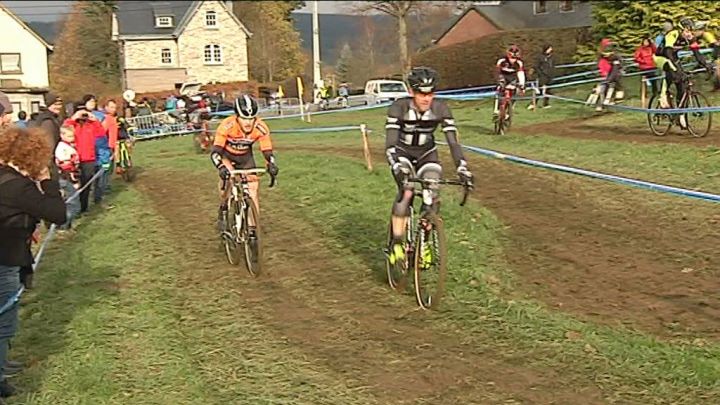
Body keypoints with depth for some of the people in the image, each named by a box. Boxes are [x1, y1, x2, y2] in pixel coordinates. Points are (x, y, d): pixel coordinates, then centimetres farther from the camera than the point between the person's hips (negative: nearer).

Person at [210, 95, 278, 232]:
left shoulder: (261, 128, -29)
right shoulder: (227, 126, -36)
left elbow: (267, 151, -24)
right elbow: (215, 151, -37)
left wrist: (271, 165, -44)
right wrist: (221, 167, -55)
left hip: (245, 156, 2)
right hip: (227, 155, -2)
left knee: (253, 189, -9)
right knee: (225, 175, -30)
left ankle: (252, 227, 1)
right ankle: (223, 210, -5)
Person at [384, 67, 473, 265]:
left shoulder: (441, 108, -21)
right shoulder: (399, 107, -27)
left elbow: (453, 141, -24)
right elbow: (390, 144, -34)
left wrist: (462, 168, -38)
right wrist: (398, 169, -51)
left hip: (427, 153, 2)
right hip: (403, 152, -2)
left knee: (432, 195, -18)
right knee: (406, 190, -29)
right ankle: (396, 243, -19)